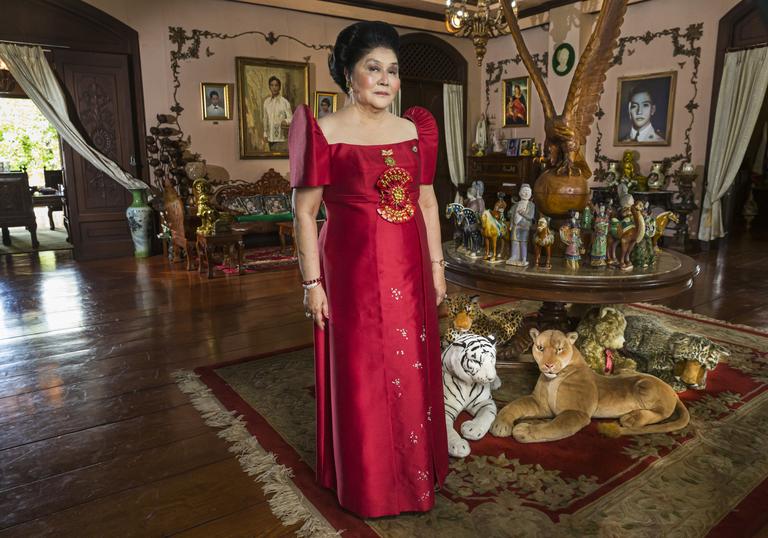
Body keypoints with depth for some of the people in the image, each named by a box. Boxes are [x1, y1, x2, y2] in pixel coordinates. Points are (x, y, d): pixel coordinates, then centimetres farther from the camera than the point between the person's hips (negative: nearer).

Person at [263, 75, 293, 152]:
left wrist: (286, 121, -29)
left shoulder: (284, 102, -5)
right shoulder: (266, 102, 9)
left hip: (282, 137, -5)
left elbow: (290, 118, -7)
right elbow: (265, 119, 15)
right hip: (270, 137, 5)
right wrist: (265, 133, 14)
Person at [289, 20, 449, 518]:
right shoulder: (323, 132, -6)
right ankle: (368, 482, 30)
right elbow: (305, 211, -7)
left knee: (413, 370, 14)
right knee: (360, 376, 7)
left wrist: (436, 264, 10)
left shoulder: (415, 129, 8)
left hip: (409, 268, 5)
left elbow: (427, 201, 13)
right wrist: (313, 282, -10)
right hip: (353, 268, -4)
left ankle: (417, 468, 38)